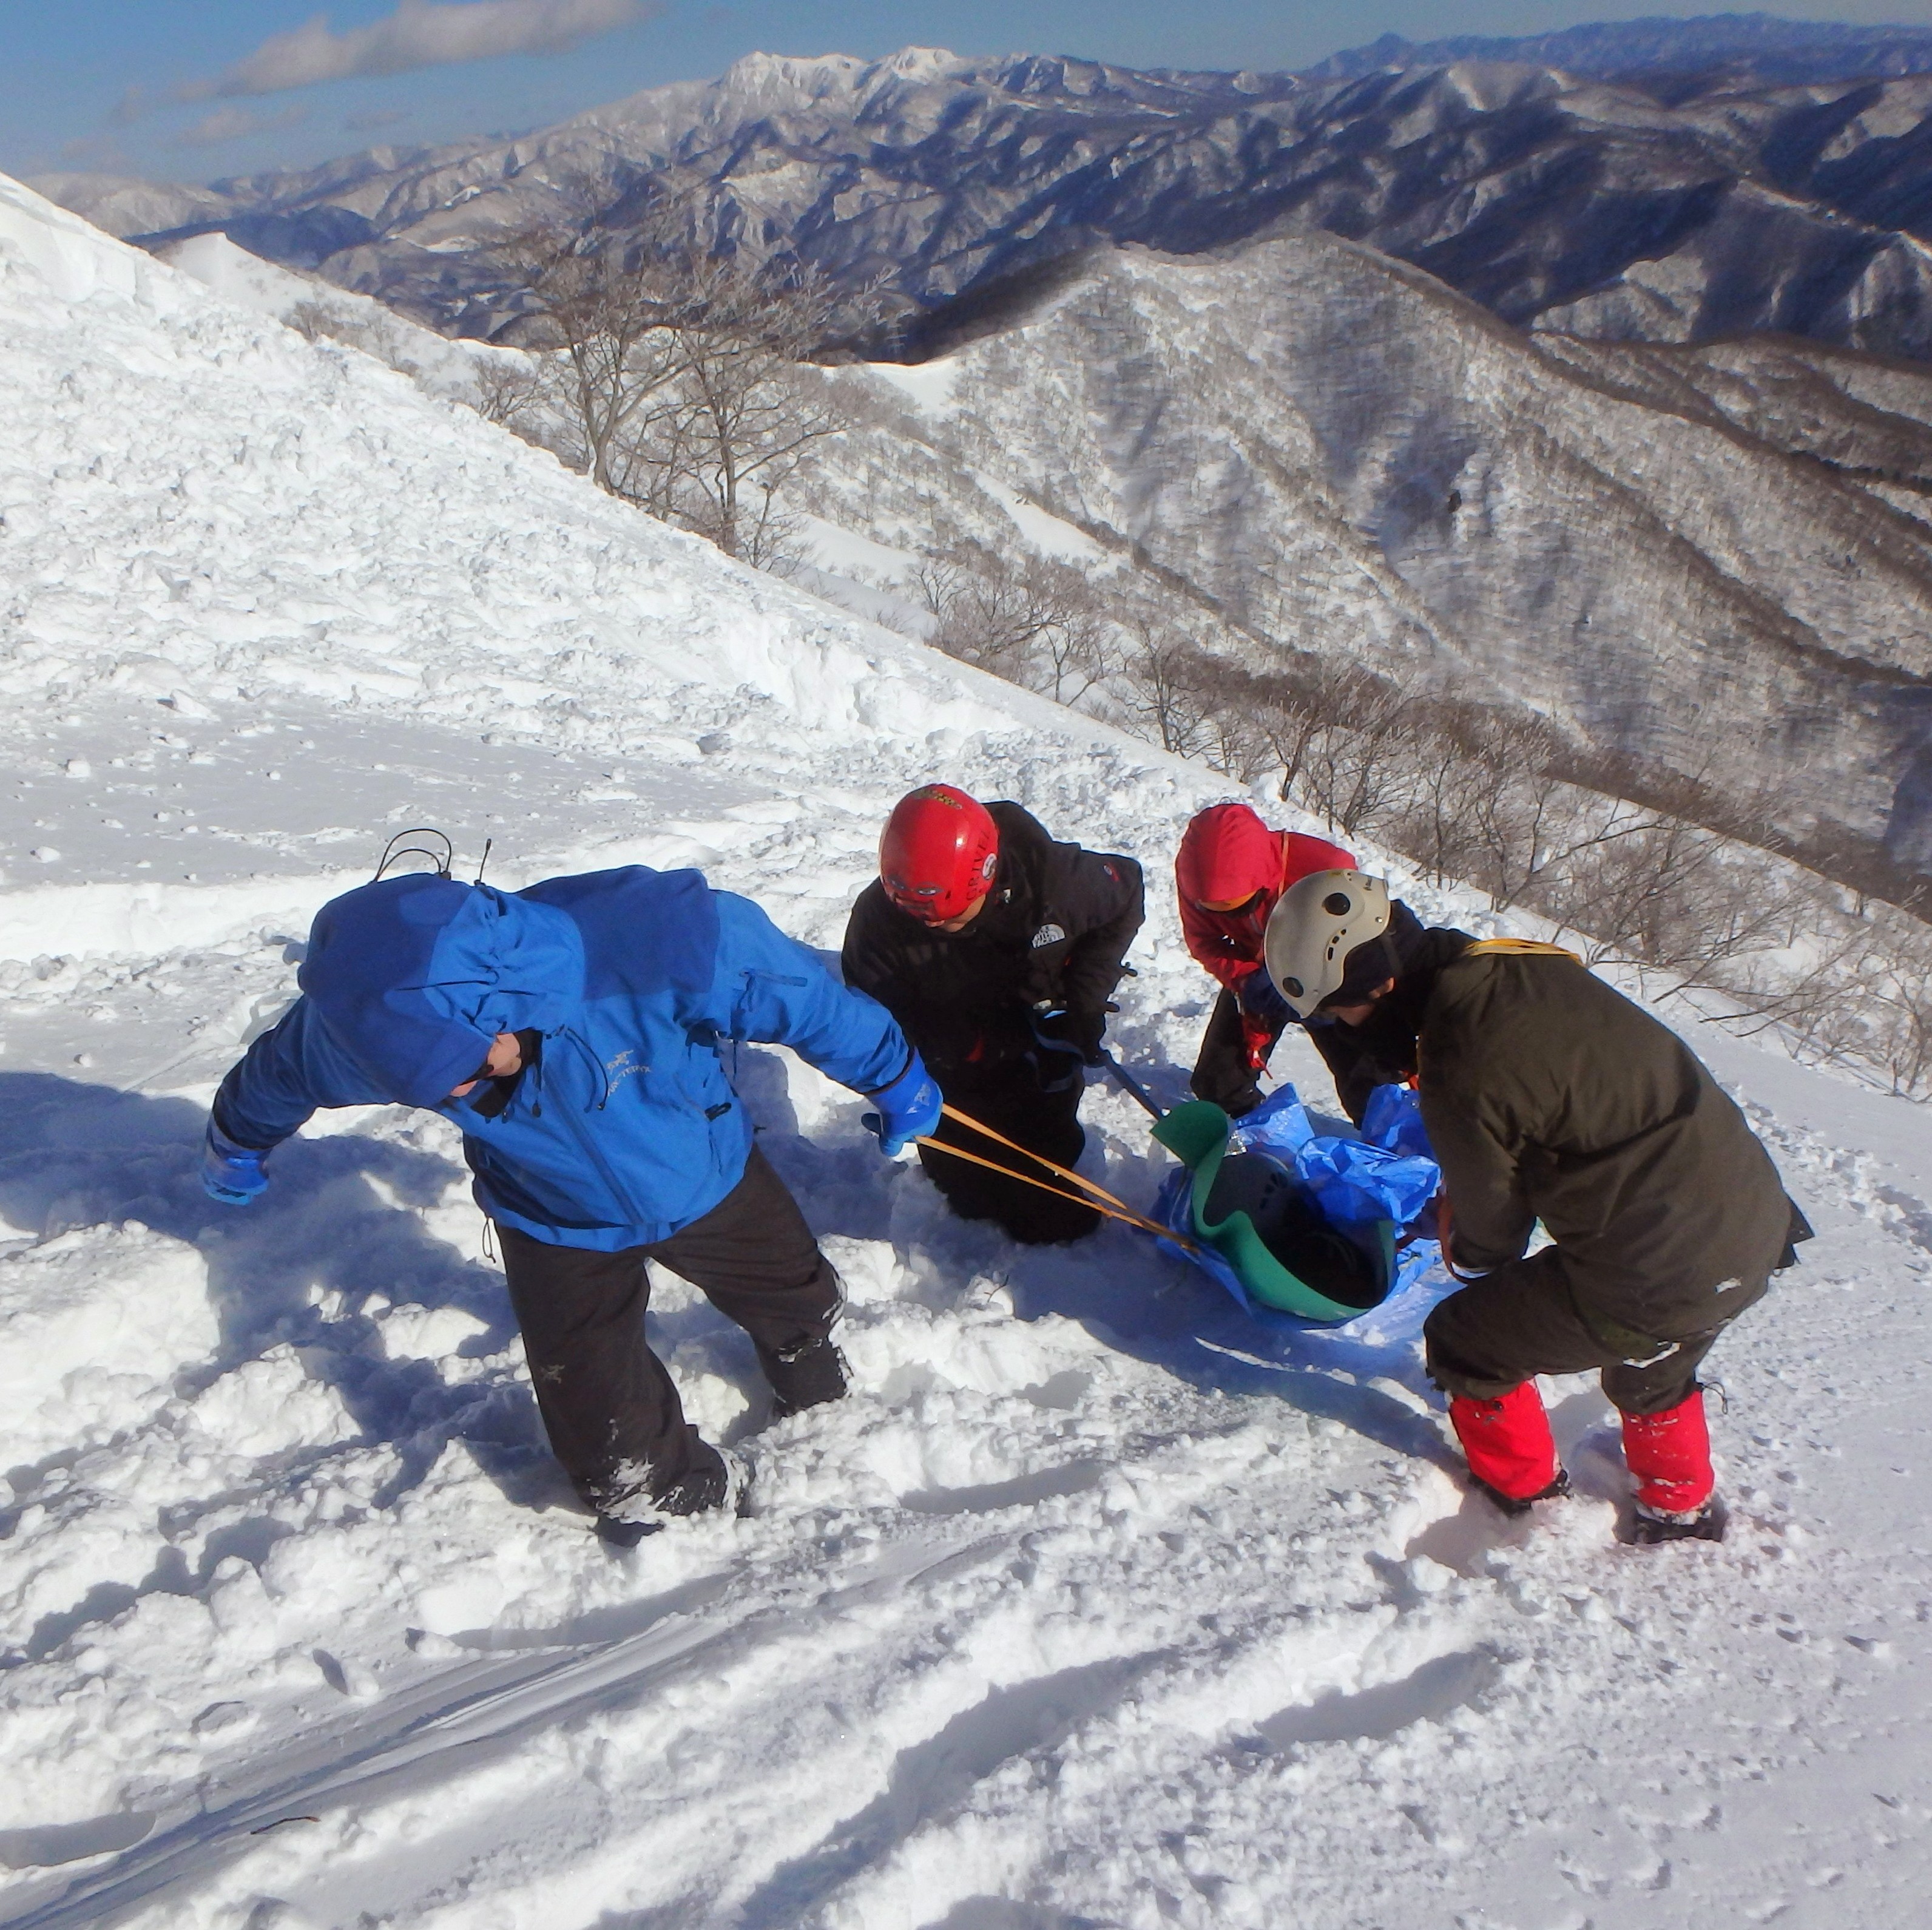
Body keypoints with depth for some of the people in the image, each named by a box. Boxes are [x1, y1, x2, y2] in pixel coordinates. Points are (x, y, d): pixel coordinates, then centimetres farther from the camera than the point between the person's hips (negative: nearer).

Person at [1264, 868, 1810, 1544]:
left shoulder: (1462, 1068, -23)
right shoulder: (1524, 964, 1)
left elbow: (1491, 1232, -6)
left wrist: (1464, 1250, 17)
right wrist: (1459, 1196, 19)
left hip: (1659, 1273, -8)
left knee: (1465, 1343, 13)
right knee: (1652, 1369, 36)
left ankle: (1527, 1495, 35)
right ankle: (1683, 1509, 57)